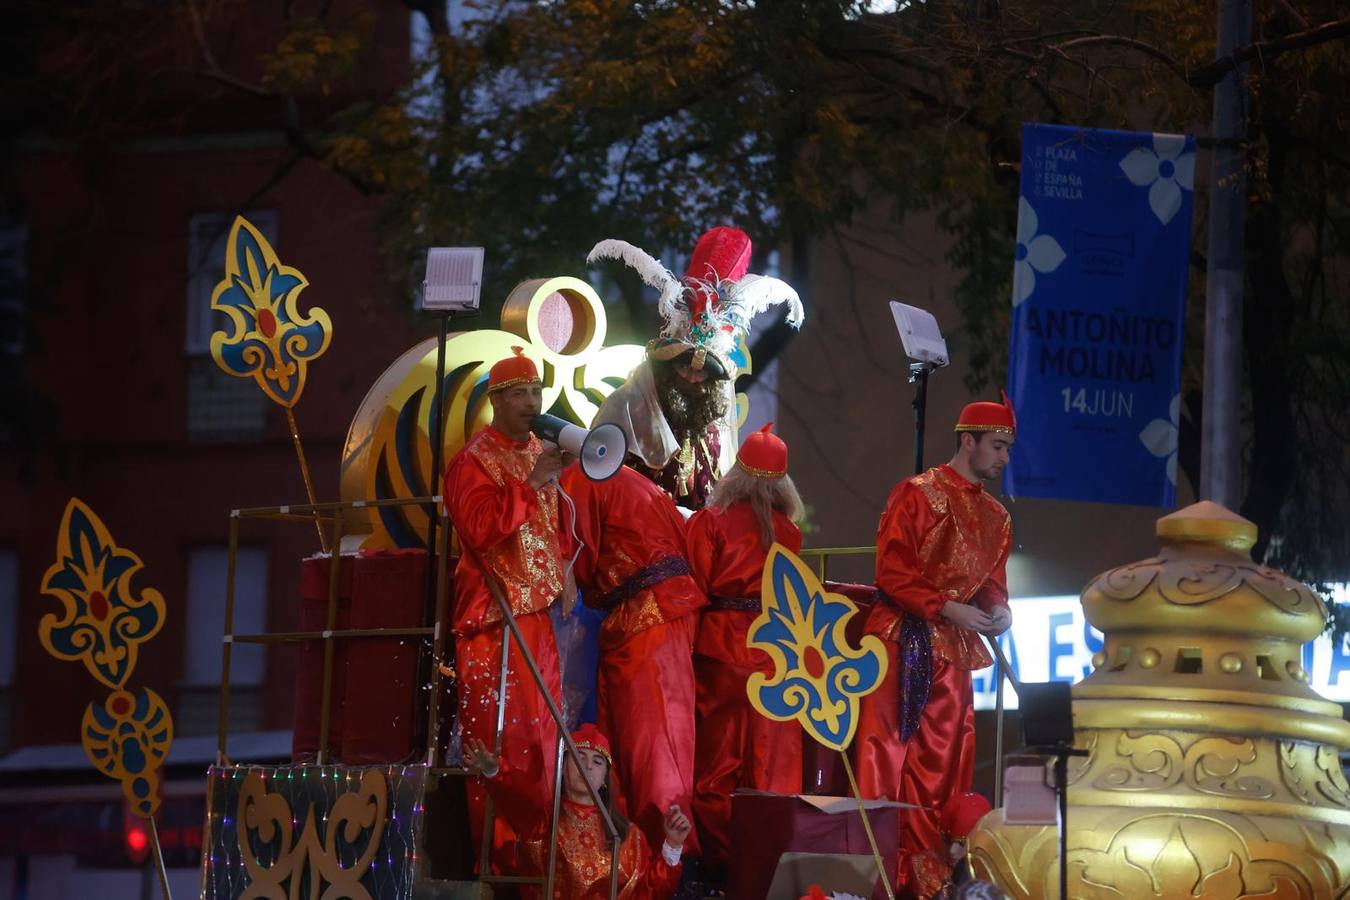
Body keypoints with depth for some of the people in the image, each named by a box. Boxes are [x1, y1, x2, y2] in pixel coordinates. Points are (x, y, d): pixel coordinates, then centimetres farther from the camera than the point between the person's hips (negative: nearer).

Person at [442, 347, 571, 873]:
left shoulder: (539, 454, 16)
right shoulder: (473, 461, -8)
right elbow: (480, 527, -23)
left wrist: (564, 577, 15)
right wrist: (531, 483, -23)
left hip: (539, 613, 8)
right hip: (494, 617, -8)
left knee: (540, 732, 10)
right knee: (499, 736, -8)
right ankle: (501, 855, -7)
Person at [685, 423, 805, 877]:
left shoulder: (710, 522, -5)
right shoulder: (790, 531, 2)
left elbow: (696, 588, -6)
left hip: (721, 647, -2)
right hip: (776, 650, 2)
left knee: (718, 760, 3)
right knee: (773, 760, 6)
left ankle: (721, 859, 1)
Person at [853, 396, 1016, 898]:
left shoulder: (995, 517, 13)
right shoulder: (917, 495, -7)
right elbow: (891, 573, -12)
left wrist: (996, 611, -4)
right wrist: (947, 608, -19)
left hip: (954, 649, 6)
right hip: (903, 642, -6)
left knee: (943, 762, 6)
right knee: (886, 756, -7)